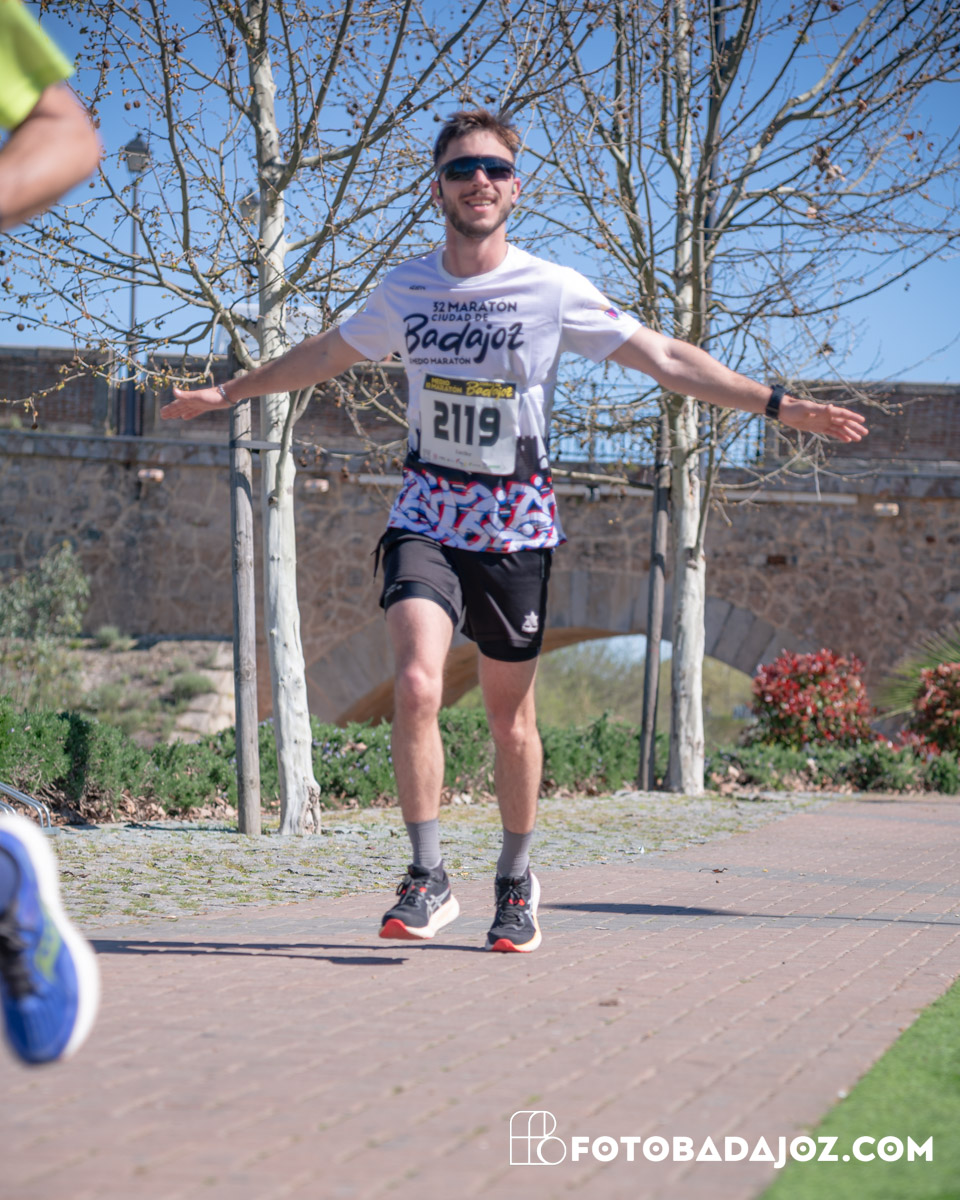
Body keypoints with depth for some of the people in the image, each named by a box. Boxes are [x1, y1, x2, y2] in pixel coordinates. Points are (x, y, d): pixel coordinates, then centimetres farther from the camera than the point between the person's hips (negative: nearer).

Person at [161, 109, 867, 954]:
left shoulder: (555, 292, -6)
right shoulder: (405, 290, 3)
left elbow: (669, 361, -2)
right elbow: (323, 357, 21)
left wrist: (781, 406, -7)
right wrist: (227, 393, 28)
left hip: (516, 520, -1)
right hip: (428, 513, 1)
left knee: (510, 712, 6)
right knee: (416, 685, -20)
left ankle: (517, 883, 27)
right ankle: (428, 882, -11)